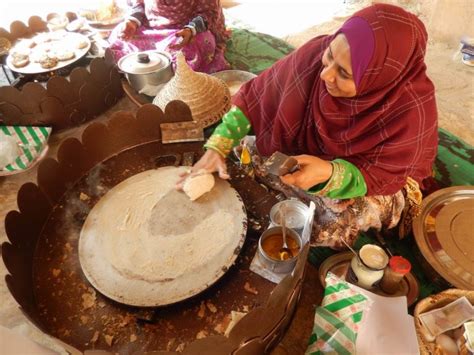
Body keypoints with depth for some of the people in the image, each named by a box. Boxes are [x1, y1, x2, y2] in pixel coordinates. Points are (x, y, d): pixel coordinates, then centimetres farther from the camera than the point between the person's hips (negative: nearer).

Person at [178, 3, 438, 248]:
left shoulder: (412, 109, -33)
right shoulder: (317, 52, -27)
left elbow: (381, 175, -24)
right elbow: (256, 95, -18)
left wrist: (328, 173, -45)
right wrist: (216, 149, -25)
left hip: (370, 177, -3)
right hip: (307, 151, 4)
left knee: (345, 220, -32)